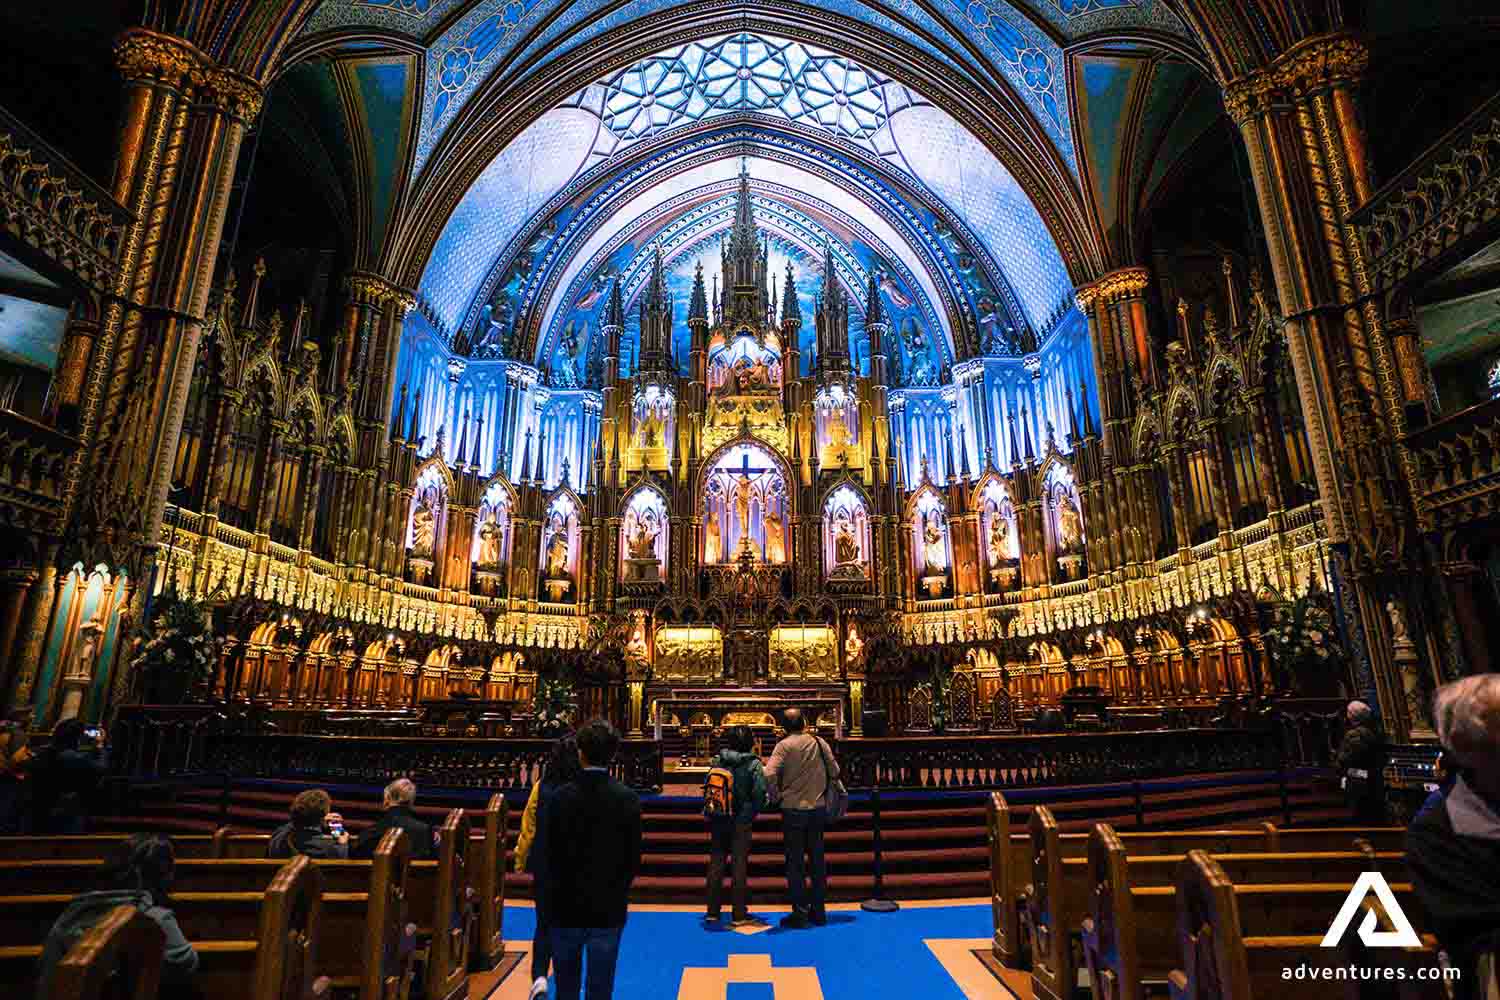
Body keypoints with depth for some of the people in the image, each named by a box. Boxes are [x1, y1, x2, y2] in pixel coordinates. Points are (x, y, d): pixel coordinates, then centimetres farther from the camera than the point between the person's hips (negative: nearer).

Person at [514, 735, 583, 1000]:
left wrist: (521, 862, 9)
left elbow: (528, 828, -4)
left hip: (544, 868, 1)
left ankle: (539, 977, 0)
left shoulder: (542, 787, -11)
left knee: (544, 925, 17)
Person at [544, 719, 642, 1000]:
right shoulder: (627, 799, -10)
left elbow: (552, 853, -8)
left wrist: (556, 895, 9)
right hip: (608, 910, 0)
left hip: (566, 907, 1)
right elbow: (633, 858, -5)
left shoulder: (562, 796, -11)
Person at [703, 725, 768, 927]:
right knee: (740, 864, 6)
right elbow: (760, 793, -13)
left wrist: (710, 816, 12)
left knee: (716, 863, 12)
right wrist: (752, 814, 3)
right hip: (741, 821, -3)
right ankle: (739, 914, 11)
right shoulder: (753, 764, -10)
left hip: (718, 819, 3)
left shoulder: (718, 761, 0)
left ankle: (713, 911, 21)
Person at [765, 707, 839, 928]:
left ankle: (800, 913, 10)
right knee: (817, 860, 14)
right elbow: (834, 771, 4)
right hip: (818, 808, 4)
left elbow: (769, 775, -24)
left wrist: (776, 796, -8)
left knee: (795, 863, 6)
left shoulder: (784, 745, -13)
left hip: (793, 810, -4)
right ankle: (818, 911, 22)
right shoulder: (819, 743, -2)